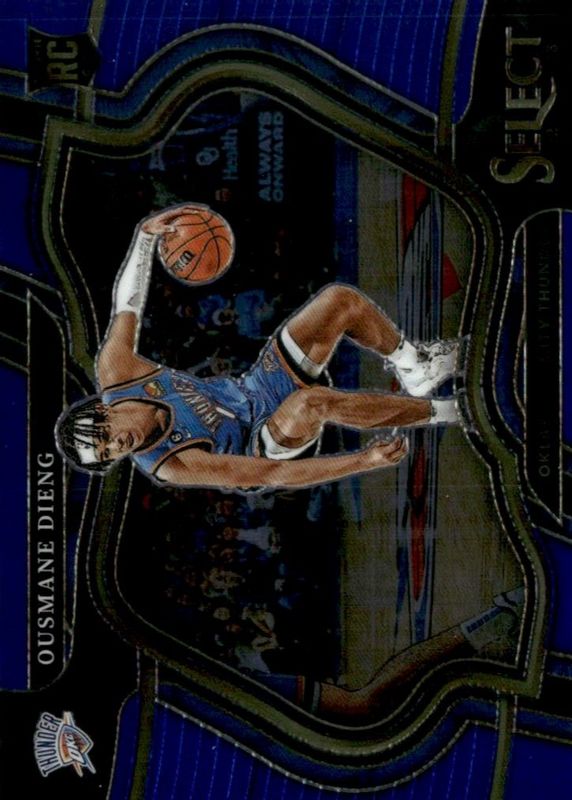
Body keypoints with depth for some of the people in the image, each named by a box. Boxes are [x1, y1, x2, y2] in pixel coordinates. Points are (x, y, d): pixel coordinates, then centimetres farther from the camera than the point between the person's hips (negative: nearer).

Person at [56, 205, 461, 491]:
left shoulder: (115, 370, -16)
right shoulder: (172, 466, -30)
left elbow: (127, 304, 1)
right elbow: (272, 474, -31)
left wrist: (145, 233, -7)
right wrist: (364, 460, -33)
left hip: (261, 385, 7)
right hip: (268, 444, -6)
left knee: (342, 300, -11)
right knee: (313, 401, -44)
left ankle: (413, 366, 15)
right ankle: (439, 410, -18)